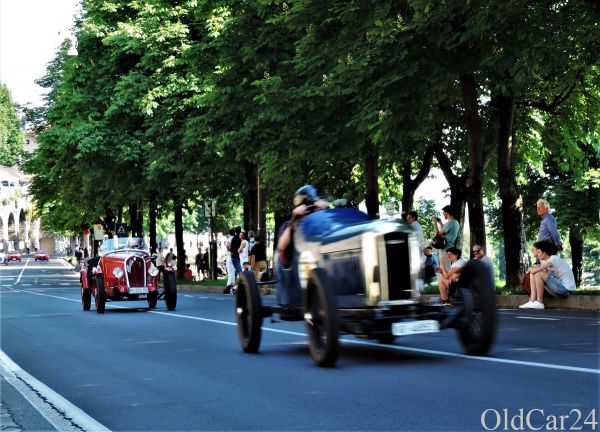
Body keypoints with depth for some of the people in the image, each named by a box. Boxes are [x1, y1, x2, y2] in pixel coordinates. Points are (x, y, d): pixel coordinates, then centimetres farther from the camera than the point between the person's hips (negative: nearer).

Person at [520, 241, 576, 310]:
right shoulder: (546, 261, 12)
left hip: (566, 288, -9)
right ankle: (532, 301, -4)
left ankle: (539, 303, -11)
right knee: (533, 274, 6)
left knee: (538, 274, -20)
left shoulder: (554, 259, -16)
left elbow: (534, 271, -20)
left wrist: (531, 270, 1)